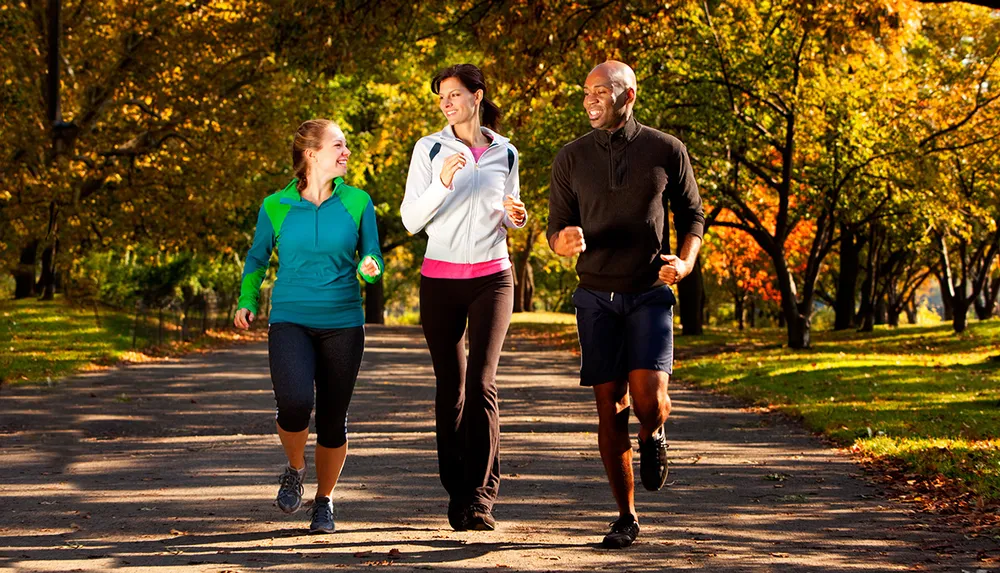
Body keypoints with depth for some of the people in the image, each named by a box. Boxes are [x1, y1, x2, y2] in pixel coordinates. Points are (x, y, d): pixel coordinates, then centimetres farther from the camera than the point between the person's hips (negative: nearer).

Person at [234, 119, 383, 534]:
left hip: (342, 324, 1)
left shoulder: (357, 203, 3)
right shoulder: (276, 207, 1)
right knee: (294, 404, -23)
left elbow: (371, 261, 7)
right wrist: (247, 301, 4)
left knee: (332, 421, 2)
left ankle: (324, 500, 25)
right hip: (290, 321, -1)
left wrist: (371, 269, -15)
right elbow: (257, 258, 16)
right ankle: (294, 469, 8)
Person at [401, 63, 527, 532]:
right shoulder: (430, 149, 2)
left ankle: (479, 498, -14)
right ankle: (457, 493, 11)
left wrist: (515, 216, -3)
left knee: (481, 382, -13)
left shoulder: (505, 153, 8)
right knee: (450, 387, 2)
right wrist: (442, 184, -19)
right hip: (440, 278, 0)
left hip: (492, 277, 0)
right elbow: (411, 220, -3)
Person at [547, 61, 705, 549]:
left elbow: (691, 214, 9)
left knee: (648, 398, -18)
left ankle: (653, 437, 20)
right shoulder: (571, 159, 3)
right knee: (610, 407, 1)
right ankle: (626, 517, 12)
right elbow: (556, 231, 7)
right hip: (596, 297, 2)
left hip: (650, 293, -2)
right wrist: (566, 243, -18)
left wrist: (685, 262, -11)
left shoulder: (666, 151, 0)